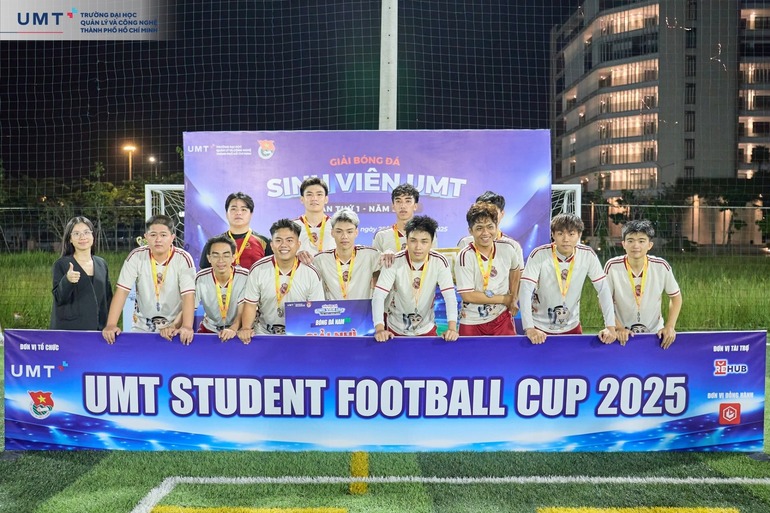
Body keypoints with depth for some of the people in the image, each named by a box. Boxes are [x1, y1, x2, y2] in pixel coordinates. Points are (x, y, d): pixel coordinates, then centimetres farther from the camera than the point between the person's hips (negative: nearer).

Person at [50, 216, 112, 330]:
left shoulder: (102, 264, 10)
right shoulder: (61, 264, -1)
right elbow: (59, 299, -8)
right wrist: (67, 281, -26)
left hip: (98, 328, 4)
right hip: (70, 328, -4)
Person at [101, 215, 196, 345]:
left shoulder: (183, 259, -13)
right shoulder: (136, 256, -8)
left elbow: (188, 295, -20)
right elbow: (122, 291, -9)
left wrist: (187, 327, -33)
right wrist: (111, 324, -20)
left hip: (175, 325, -2)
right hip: (142, 326, 2)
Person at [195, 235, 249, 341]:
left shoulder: (245, 277, -15)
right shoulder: (201, 278, -8)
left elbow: (242, 312, -15)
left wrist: (233, 329, -35)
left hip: (237, 330, -3)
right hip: (209, 328, 3)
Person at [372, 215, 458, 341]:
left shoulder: (440, 262, -16)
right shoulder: (395, 261, -20)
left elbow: (450, 296, -21)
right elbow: (378, 295, -26)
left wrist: (452, 328, -34)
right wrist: (379, 329, -39)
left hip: (426, 328, 1)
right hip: (396, 329, -1)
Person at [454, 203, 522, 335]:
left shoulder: (507, 247, -7)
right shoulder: (465, 256, -19)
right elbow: (467, 295, -19)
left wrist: (513, 298, 11)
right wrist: (504, 299, -12)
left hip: (502, 318, 3)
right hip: (472, 323, -3)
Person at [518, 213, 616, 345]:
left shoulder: (588, 255, -11)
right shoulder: (539, 255, -18)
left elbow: (603, 289, -9)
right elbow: (525, 290, -24)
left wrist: (610, 326, -17)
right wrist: (529, 328, -33)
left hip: (571, 327, 3)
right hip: (540, 328, -2)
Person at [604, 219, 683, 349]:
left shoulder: (661, 266, -10)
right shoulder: (612, 267, -14)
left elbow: (675, 296, 4)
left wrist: (670, 326, -6)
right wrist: (618, 328, -14)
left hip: (655, 333, 1)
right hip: (624, 334, -1)